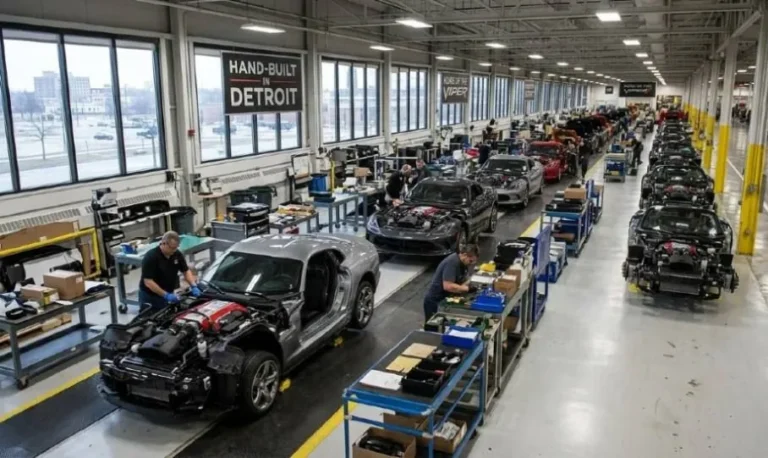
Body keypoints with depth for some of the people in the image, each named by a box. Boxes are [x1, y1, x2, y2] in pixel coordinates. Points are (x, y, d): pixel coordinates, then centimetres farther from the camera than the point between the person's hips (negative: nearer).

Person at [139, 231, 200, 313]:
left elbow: (186, 271, 6)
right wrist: (166, 295, -29)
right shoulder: (151, 257, -23)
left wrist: (194, 286, -10)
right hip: (150, 297, -5)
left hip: (168, 295, 6)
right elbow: (148, 282, -25)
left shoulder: (177, 254, -5)